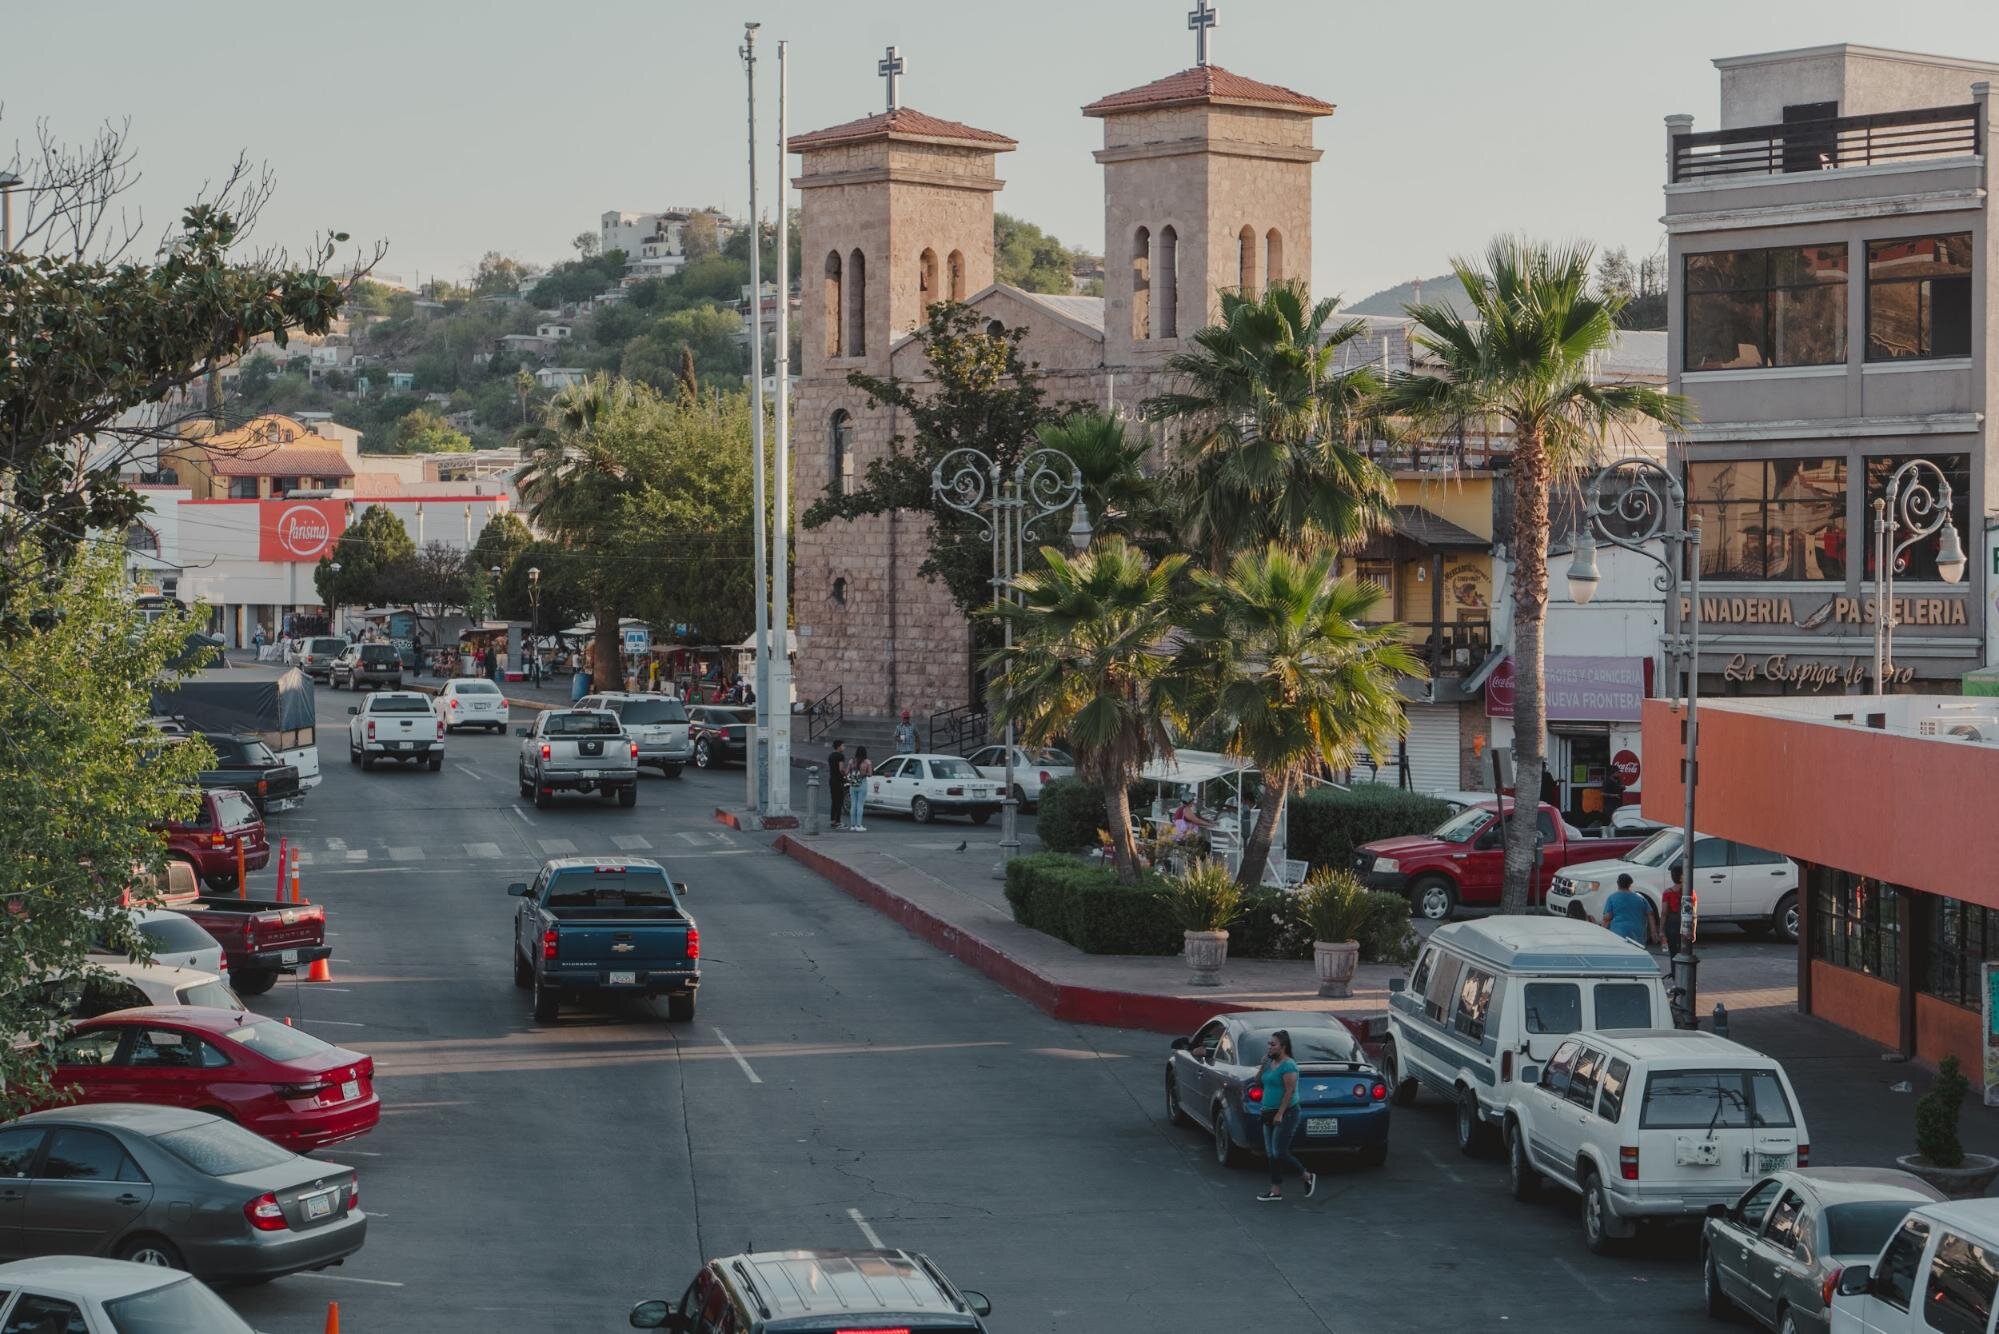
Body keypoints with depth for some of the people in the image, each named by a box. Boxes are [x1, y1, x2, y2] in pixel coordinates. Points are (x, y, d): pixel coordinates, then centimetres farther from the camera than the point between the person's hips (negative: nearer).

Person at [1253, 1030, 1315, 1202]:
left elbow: (1290, 1090, -20)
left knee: (1279, 1154, -10)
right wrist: (1263, 1065, 2)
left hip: (1286, 1114, -9)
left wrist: (1280, 1114, -23)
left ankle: (1308, 1177, 6)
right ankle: (1276, 1190, 11)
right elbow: (1258, 1081, 18)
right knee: (1271, 1154, 8)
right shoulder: (1271, 1063, 13)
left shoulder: (1288, 1065, -15)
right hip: (1269, 1114, 9)